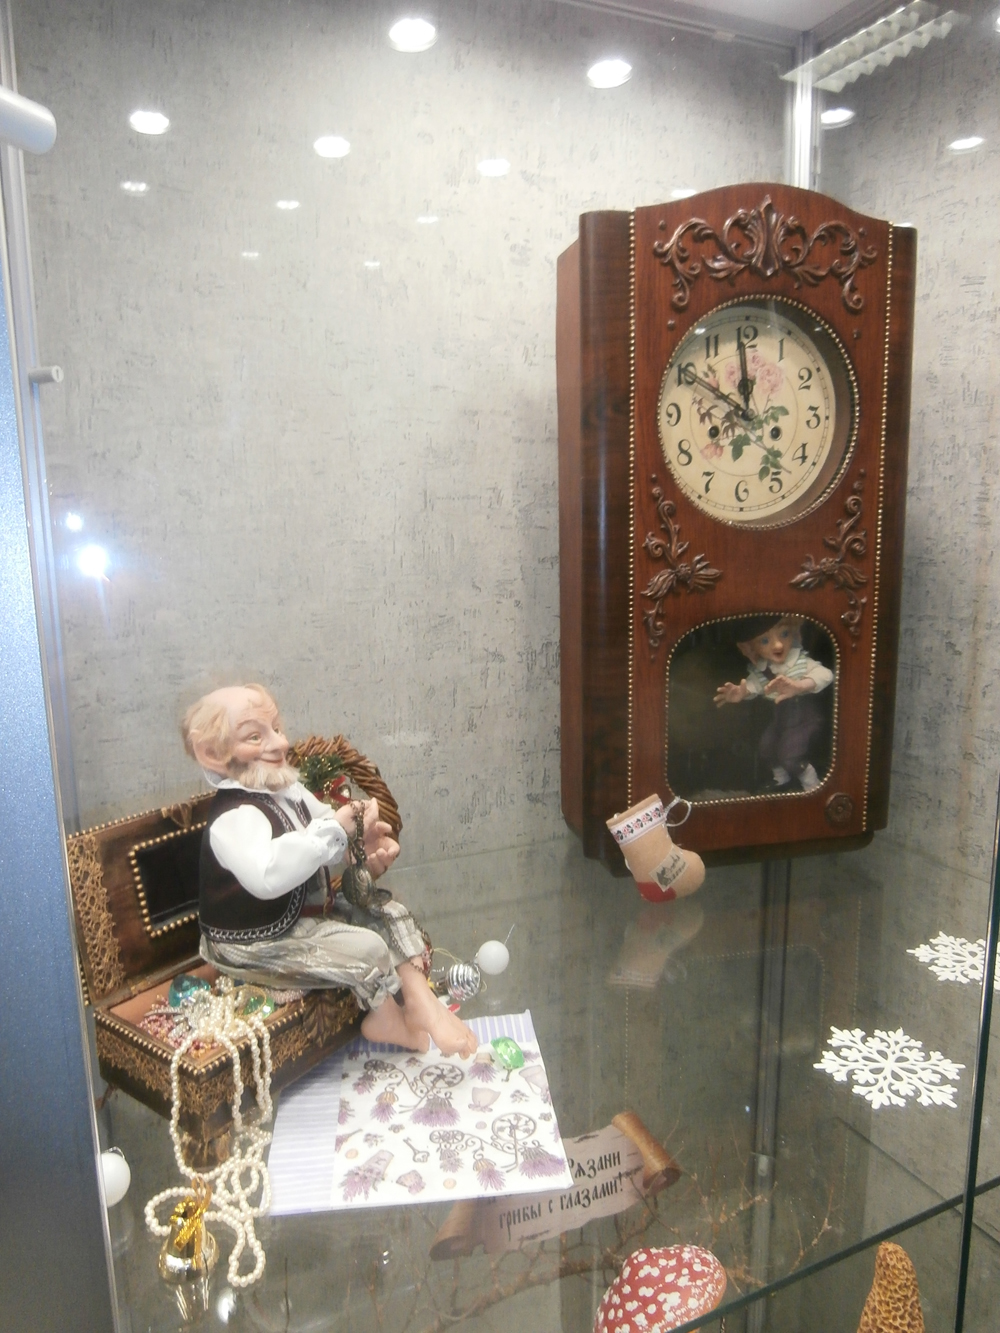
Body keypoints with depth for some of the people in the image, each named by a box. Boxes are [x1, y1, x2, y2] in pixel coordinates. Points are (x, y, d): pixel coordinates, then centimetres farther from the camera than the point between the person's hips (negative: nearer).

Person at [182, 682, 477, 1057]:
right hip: (254, 941, -9)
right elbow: (266, 876, -50)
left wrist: (364, 837, -14)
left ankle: (420, 999, 4)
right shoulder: (234, 816, -30)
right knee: (366, 949, -18)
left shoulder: (288, 790, -1)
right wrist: (334, 828, -44)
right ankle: (388, 1019, 9)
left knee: (390, 914, 5)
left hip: (305, 909, 10)